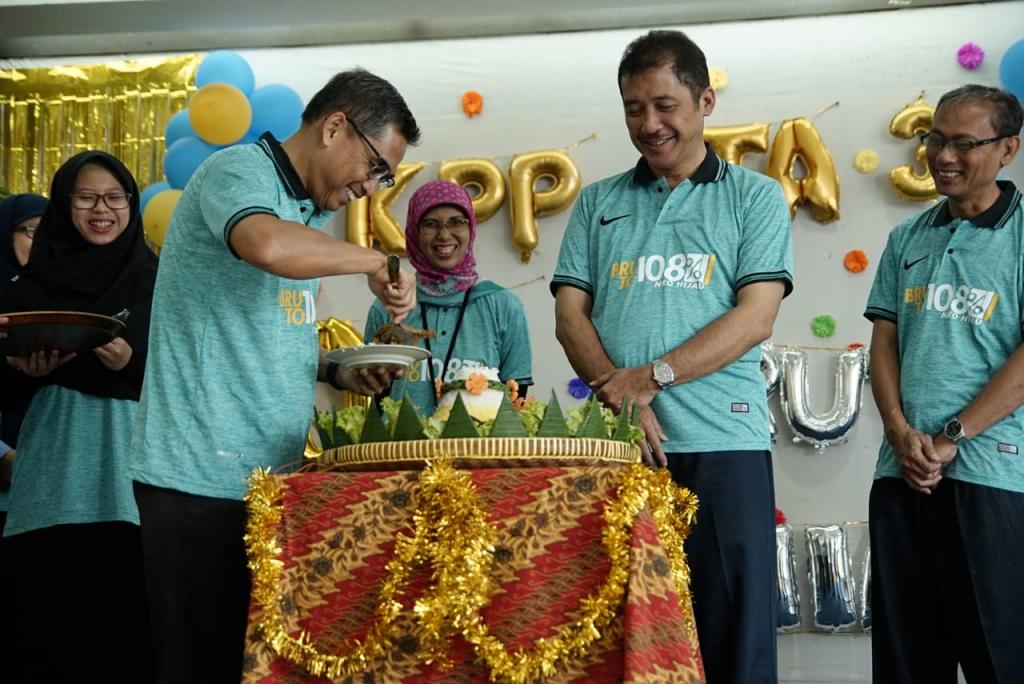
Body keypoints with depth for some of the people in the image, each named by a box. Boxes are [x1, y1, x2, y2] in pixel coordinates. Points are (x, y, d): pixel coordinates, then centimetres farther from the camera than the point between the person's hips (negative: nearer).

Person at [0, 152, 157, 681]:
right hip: (56, 479, 1)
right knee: (52, 626, -1)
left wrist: (132, 363, -14)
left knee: (132, 624, -4)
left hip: (130, 474, -1)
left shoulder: (156, 282, 7)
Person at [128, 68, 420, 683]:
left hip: (268, 476, 9)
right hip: (201, 478, -9)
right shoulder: (238, 172, -9)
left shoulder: (312, 212, 17)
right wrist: (377, 261, -19)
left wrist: (337, 372, 11)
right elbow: (269, 246, -34)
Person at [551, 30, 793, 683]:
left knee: (734, 628, -2)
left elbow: (754, 318, -3)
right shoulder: (598, 203, 16)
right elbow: (570, 314, 9)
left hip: (723, 443, -2)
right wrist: (620, 398, -9)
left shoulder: (754, 197, 8)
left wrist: (650, 376, -13)